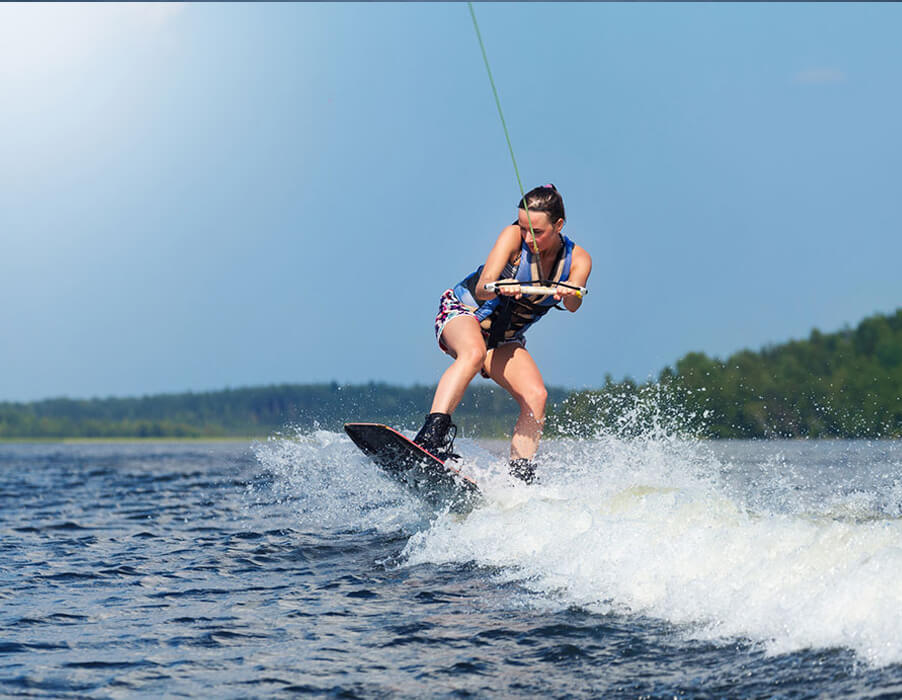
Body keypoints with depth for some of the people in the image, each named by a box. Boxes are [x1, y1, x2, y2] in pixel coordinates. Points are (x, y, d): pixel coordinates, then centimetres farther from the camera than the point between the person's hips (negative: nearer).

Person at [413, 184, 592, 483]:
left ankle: (520, 475, -14)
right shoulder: (513, 237, -19)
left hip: (505, 341, 5)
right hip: (462, 313, -5)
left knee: (536, 396, -18)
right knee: (474, 353, -37)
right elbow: (482, 289, -30)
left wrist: (568, 293, -54)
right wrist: (502, 288, -53)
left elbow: (573, 304, -30)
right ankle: (432, 434, -50)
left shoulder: (577, 260, -10)